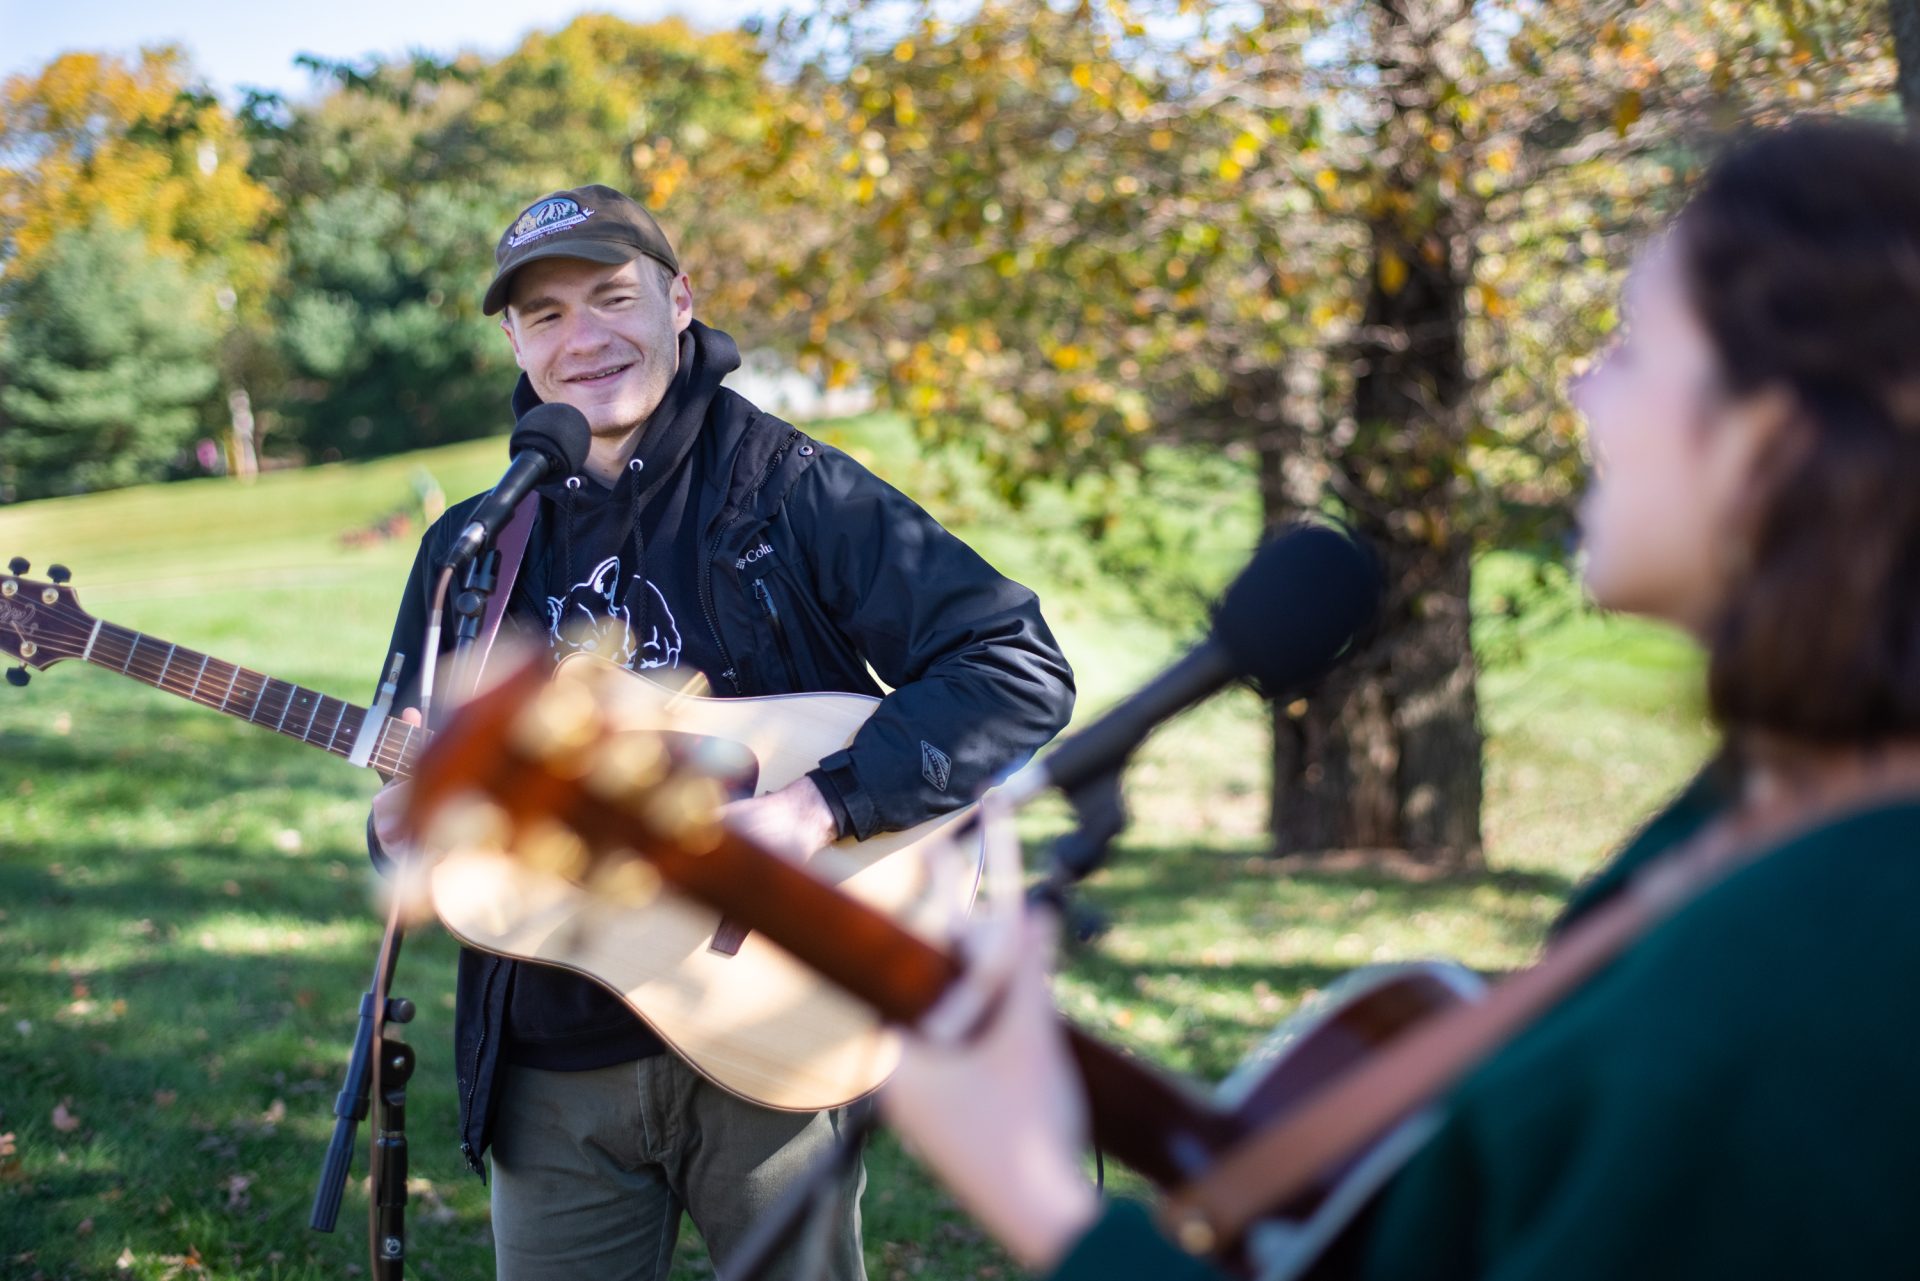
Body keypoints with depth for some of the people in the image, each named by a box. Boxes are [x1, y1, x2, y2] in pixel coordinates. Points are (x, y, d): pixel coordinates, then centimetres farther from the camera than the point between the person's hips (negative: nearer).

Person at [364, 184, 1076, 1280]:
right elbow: (416, 772, 17)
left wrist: (822, 807, -23)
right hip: (554, 1063, 4)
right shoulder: (470, 548, 10)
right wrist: (406, 834, -8)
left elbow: (1019, 666, -13)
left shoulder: (789, 489, -5)